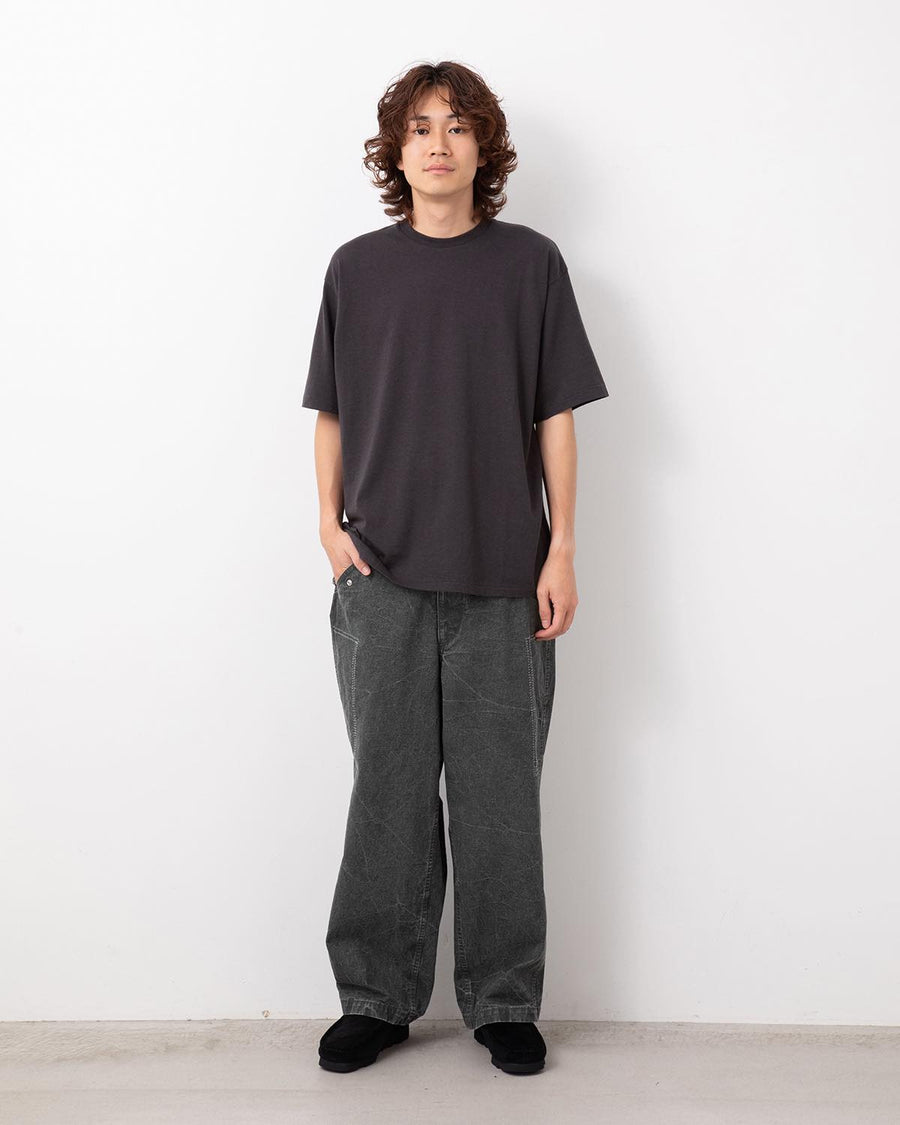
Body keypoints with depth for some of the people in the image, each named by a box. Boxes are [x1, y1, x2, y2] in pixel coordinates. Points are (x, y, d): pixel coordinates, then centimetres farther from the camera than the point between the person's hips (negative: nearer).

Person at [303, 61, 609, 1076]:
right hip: (383, 576, 1)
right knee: (389, 791, 7)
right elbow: (331, 413, 12)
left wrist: (563, 550, -1)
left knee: (500, 795, 5)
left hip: (504, 578, -1)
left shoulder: (530, 263, 5)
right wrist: (331, 525, 0)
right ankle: (377, 996, 21)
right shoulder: (356, 268, 8)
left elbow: (555, 415, 4)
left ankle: (503, 1002, 20)